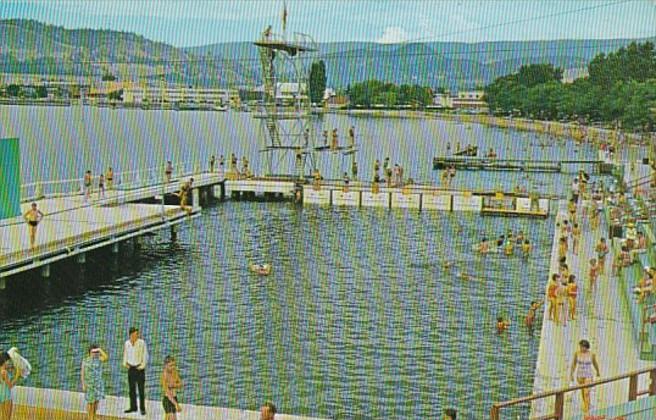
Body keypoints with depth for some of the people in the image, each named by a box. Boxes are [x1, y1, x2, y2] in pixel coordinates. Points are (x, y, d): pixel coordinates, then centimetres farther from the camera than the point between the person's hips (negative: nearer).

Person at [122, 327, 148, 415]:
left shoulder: (142, 343, -10)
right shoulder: (127, 343, 2)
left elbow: (145, 355, -7)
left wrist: (142, 366, -11)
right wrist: (125, 364, 6)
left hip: (139, 368, -4)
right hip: (131, 368, 4)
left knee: (141, 389, -2)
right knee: (132, 389, 10)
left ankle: (142, 408, 5)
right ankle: (133, 407, 21)